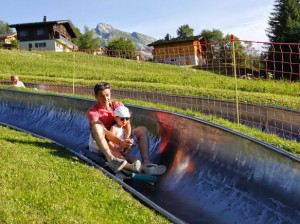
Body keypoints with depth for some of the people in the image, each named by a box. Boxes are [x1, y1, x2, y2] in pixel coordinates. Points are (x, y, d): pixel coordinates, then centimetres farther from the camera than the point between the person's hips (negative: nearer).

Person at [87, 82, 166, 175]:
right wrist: (121, 142, -42)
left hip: (117, 141, 5)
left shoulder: (118, 105, 1)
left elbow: (127, 123, -13)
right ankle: (111, 159, -58)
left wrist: (126, 140, -31)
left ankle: (146, 163, -30)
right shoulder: (92, 112, -13)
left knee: (142, 130, -8)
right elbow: (103, 131, -29)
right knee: (96, 126, -34)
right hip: (100, 144, -5)